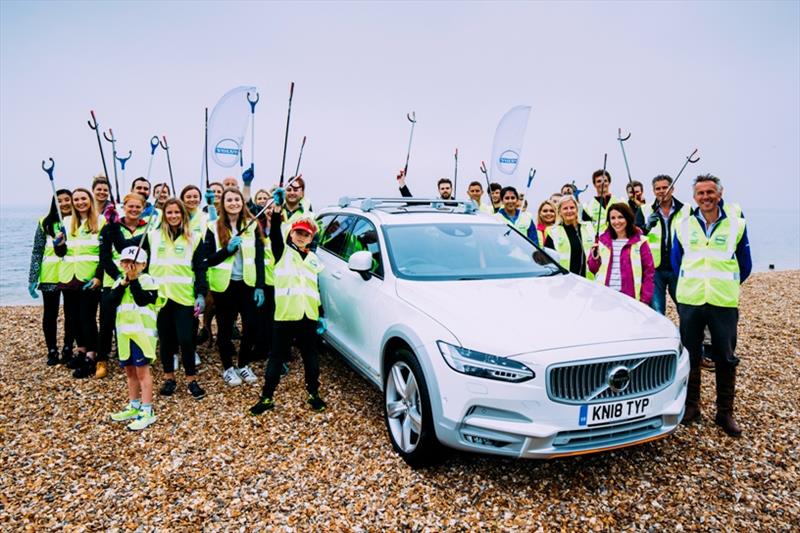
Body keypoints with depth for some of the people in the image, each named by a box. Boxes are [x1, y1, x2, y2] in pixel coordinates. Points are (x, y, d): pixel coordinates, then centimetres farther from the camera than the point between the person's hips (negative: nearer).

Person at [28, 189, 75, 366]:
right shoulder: (45, 223, -1)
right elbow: (37, 252, 0)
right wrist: (32, 279, -4)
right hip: (50, 276, 0)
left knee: (72, 313, 7)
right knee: (50, 314, 7)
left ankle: (68, 350, 21)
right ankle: (52, 351, 21)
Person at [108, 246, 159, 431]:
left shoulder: (148, 280, -6)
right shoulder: (119, 282, 12)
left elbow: (142, 300, -20)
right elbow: (112, 301, -3)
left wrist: (134, 280, -16)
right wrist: (124, 283, -12)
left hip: (142, 332, -7)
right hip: (124, 332, 7)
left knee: (142, 370, -4)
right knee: (129, 371, 15)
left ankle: (147, 411, 1)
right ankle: (134, 406, 29)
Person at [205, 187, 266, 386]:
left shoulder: (252, 226, 3)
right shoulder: (214, 228, -1)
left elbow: (259, 258, 1)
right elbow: (208, 260, -5)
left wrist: (260, 286, -5)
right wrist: (228, 249, -21)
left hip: (248, 283, 1)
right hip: (224, 285, -1)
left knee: (251, 325, -1)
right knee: (225, 327, 8)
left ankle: (243, 365, 21)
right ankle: (228, 368, 25)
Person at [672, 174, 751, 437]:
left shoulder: (736, 225, 1)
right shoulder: (683, 225, 3)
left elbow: (745, 265, 11)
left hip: (724, 303, -1)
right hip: (689, 301, 1)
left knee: (726, 359, 5)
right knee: (690, 356, 9)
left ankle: (725, 412, 19)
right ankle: (691, 405, 24)